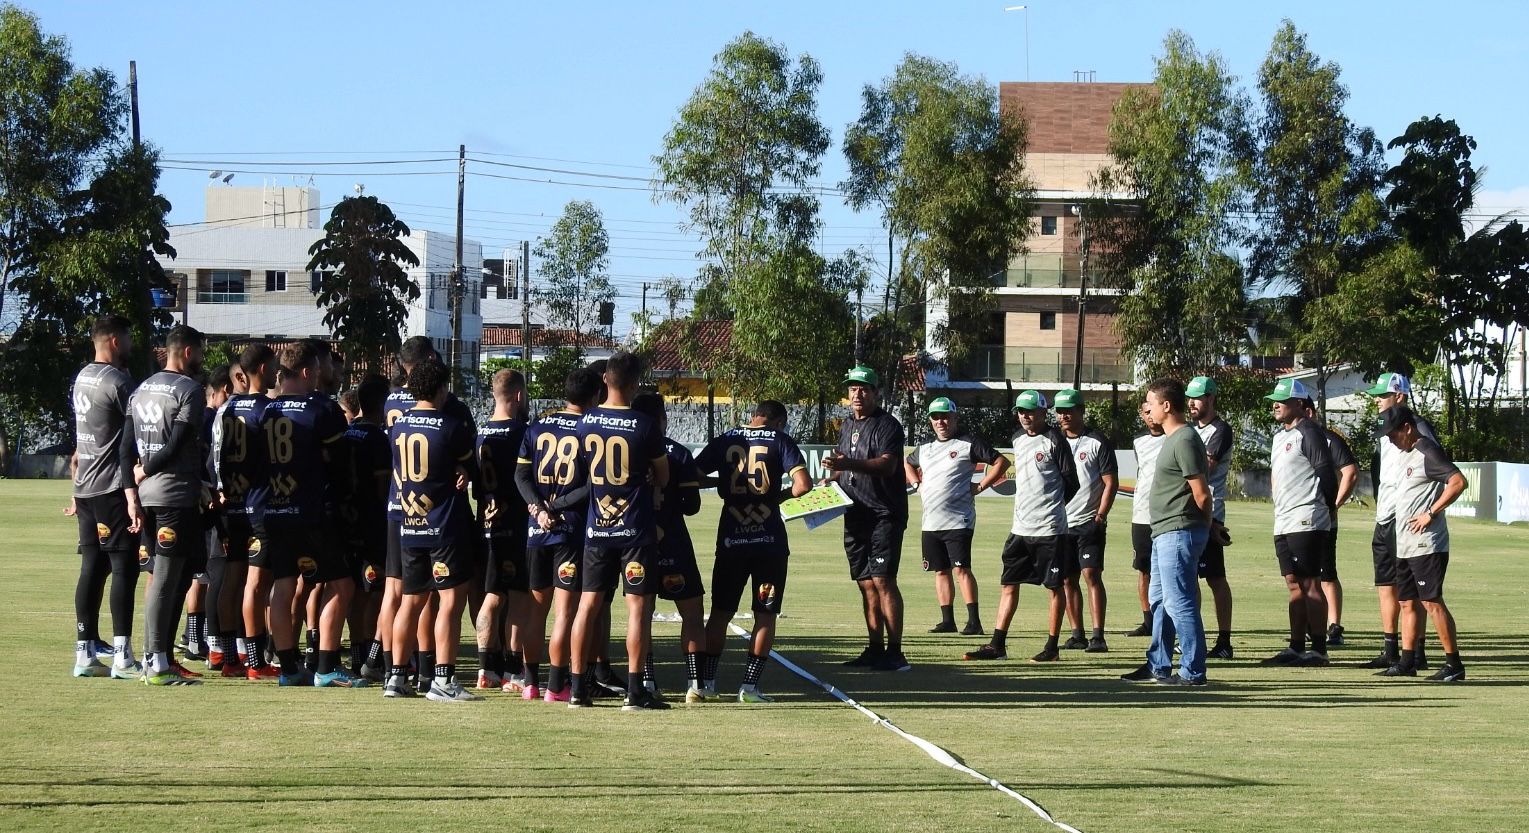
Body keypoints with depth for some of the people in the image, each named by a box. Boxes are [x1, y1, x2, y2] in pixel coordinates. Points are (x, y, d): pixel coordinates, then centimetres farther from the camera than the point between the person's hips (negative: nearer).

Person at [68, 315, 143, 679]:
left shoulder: (81, 379, 15)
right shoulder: (119, 382, -13)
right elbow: (129, 444, -16)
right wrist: (132, 497, -19)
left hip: (85, 487, 9)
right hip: (112, 489, -9)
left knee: (92, 569, 9)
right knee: (124, 569, -7)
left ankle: (85, 655, 10)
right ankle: (122, 657, -9)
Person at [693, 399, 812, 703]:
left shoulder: (724, 441, 8)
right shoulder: (780, 441, 0)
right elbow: (803, 484, -12)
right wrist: (780, 496, 7)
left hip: (731, 539, 2)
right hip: (770, 540, -2)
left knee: (720, 611, 11)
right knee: (766, 615, 6)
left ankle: (704, 682, 7)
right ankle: (750, 684, 1)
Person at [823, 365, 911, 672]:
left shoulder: (888, 425, -9)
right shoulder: (848, 425, 17)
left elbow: (888, 465, -24)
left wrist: (849, 464, -36)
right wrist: (832, 477, 9)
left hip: (885, 515, -8)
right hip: (856, 516, 8)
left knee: (883, 580, -13)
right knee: (866, 584, 9)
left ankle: (895, 653, -14)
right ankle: (875, 650, 14)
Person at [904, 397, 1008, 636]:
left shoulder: (969, 444, -4)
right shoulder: (924, 449, 15)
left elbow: (1001, 462, -6)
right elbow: (907, 464, 35)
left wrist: (980, 486, -10)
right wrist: (917, 484, 18)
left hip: (958, 521, -7)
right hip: (931, 523, 7)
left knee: (961, 569, -12)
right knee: (940, 571, 9)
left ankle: (974, 621, -12)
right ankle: (947, 620, 15)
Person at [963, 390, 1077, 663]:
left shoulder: (1054, 440, -9)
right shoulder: (1018, 439, 12)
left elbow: (1071, 483, -6)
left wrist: (1051, 507, 3)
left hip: (1049, 528, -7)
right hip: (1020, 527, 7)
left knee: (1054, 586, 2)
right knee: (1009, 584, 6)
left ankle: (1052, 648, 8)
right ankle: (997, 645, 8)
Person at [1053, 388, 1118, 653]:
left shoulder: (1098, 442, -3)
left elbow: (1111, 482, -6)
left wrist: (1100, 516, -15)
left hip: (1089, 522, -6)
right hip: (1061, 522, 6)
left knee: (1091, 574, -12)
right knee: (1067, 580, 6)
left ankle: (1098, 636, -13)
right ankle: (1077, 635, 13)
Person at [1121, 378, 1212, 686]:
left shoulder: (1184, 440, -16)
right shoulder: (1171, 438, 17)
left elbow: (1202, 494, -18)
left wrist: (1201, 526, -4)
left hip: (1179, 533, -11)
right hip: (1165, 533, 11)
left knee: (1179, 602, -9)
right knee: (1159, 599, 18)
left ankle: (1193, 671, -7)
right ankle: (1158, 666, 26)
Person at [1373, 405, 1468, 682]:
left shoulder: (1428, 452, -12)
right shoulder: (1404, 455, 17)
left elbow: (1458, 482, -23)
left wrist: (1431, 514, -21)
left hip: (1427, 544, -10)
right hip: (1405, 545, 10)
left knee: (1431, 601, -11)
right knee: (1408, 602, 11)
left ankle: (1454, 663, -9)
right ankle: (1407, 661, 16)